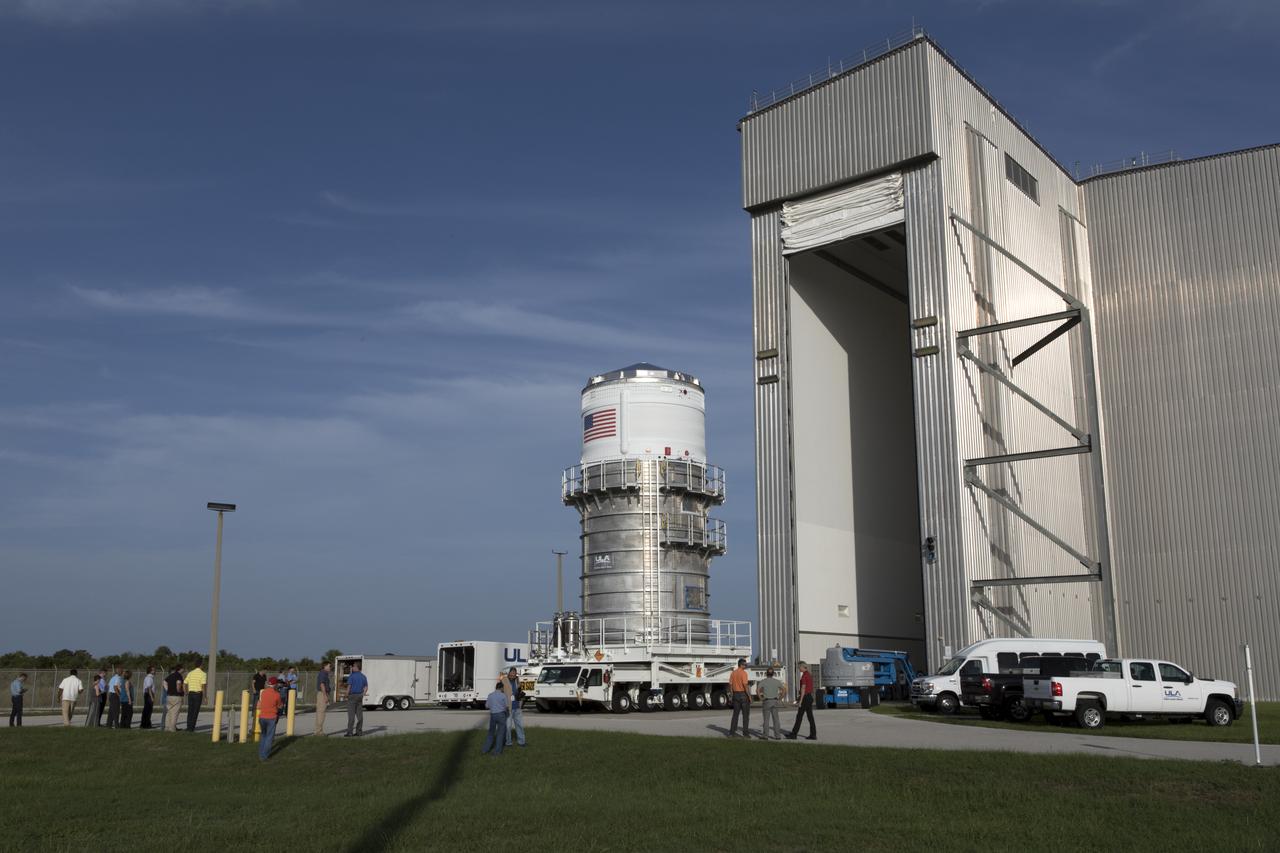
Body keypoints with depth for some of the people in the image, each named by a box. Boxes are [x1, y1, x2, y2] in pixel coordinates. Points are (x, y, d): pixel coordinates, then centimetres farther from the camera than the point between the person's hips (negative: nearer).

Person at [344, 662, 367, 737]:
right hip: (359, 696, 6)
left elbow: (349, 687, -16)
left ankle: (349, 732, -7)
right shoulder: (363, 676, 8)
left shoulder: (351, 676, -12)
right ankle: (359, 731, 6)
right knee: (359, 715, 6)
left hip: (352, 696, -6)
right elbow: (366, 688, 10)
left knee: (351, 715, -6)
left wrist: (347, 695, -3)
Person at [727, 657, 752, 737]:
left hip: (736, 695, 6)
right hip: (744, 695, -6)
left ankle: (732, 732, 7)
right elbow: (745, 685, -20)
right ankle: (745, 733, 1)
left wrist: (732, 696, 16)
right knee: (746, 715, 2)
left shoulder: (733, 673, 8)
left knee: (735, 714, 11)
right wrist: (749, 696, -14)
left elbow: (730, 685, 9)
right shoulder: (744, 673, -14)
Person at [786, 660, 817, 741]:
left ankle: (793, 734, 4)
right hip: (810, 697, 9)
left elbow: (803, 689, -19)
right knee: (810, 717, 7)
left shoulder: (804, 676, -16)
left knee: (799, 716, -2)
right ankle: (813, 735, 3)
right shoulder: (809, 675, 14)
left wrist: (800, 701, -18)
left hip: (805, 698, -9)